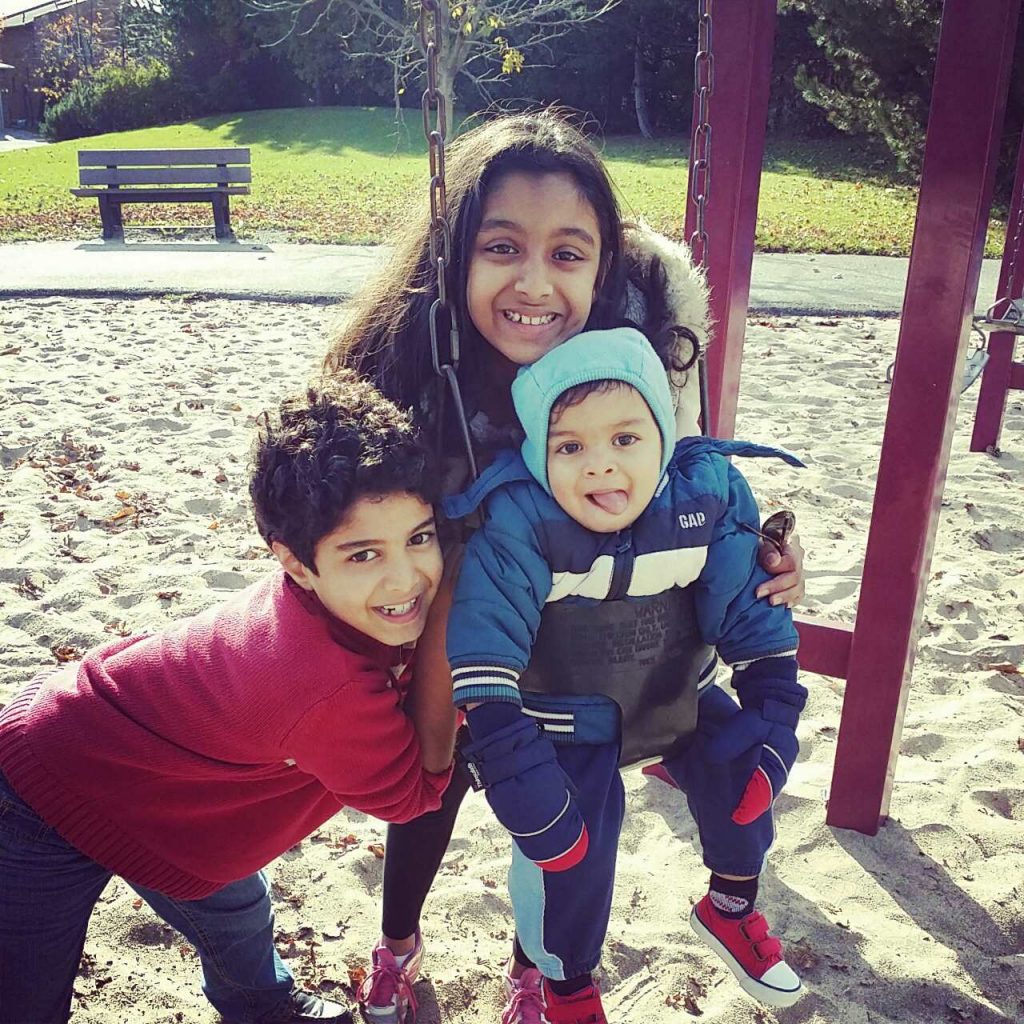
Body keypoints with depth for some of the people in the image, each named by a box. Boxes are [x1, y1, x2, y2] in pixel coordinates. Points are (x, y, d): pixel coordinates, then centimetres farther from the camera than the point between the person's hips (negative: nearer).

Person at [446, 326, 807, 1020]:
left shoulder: (710, 494, -19)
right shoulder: (518, 520, -30)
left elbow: (752, 611, -9)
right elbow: (484, 642, -30)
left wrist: (773, 709, -10)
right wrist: (501, 743, -31)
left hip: (675, 690, 4)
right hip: (565, 712, -3)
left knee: (743, 769, -2)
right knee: (574, 837, -13)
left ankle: (730, 909, 32)